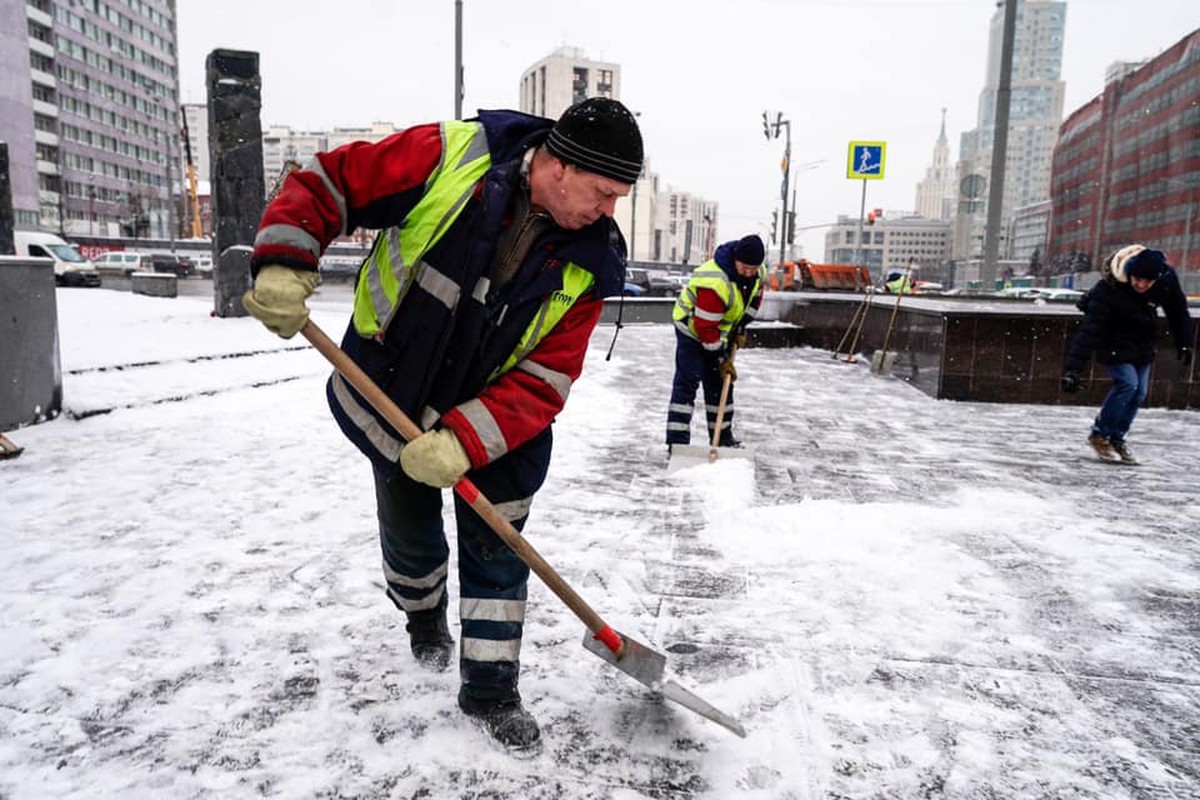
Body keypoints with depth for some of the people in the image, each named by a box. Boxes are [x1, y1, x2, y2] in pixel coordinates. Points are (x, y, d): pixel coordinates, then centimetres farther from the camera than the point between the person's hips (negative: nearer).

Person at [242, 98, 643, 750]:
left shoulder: (587, 262, -16)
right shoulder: (447, 156, -22)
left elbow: (542, 381, -19)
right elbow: (326, 184, -13)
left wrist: (464, 440, -31)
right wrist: (282, 265, -27)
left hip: (495, 417, 1)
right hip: (391, 395, -1)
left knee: (496, 551, 4)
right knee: (411, 535, 16)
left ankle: (490, 691, 24)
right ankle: (424, 617, 50)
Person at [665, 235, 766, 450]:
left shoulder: (758, 272, -12)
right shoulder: (714, 281, -37)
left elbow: (754, 298, 10)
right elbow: (704, 327, -32)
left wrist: (741, 328, 3)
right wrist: (721, 358, -24)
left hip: (721, 330, 8)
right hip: (693, 328, -7)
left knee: (720, 382, 11)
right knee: (687, 381, -13)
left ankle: (723, 438, 21)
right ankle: (677, 440, -12)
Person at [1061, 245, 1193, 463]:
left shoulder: (1167, 278, -18)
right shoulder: (1108, 289, -33)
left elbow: (1178, 310, 1)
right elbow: (1089, 329, -36)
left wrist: (1184, 344, 9)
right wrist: (1073, 368, -41)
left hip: (1143, 346, 5)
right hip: (1115, 344, -5)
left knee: (1139, 392, 3)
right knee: (1127, 382, -20)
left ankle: (1117, 438, 19)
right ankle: (1099, 435, -4)